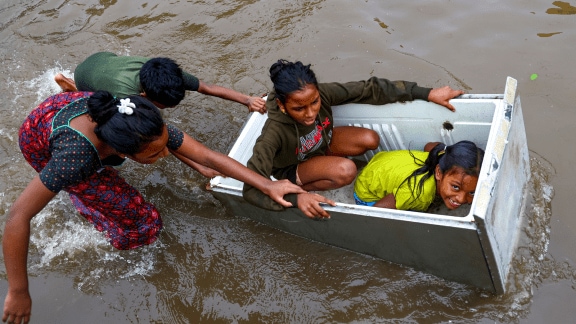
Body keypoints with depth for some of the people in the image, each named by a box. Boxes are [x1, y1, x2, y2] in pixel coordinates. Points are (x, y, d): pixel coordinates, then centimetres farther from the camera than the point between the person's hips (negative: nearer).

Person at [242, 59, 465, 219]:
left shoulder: (321, 94, -31)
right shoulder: (275, 132, -41)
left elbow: (369, 89, -24)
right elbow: (252, 188, -43)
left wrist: (427, 94, -23)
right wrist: (296, 198, -57)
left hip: (321, 143, 5)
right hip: (293, 168, -5)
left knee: (370, 140, -16)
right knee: (346, 171, -30)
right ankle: (296, 187, -4)